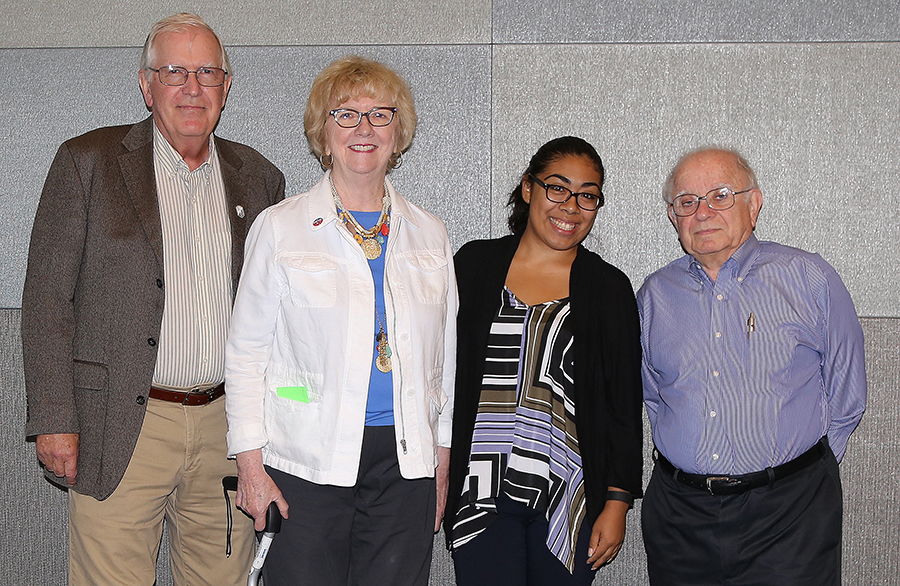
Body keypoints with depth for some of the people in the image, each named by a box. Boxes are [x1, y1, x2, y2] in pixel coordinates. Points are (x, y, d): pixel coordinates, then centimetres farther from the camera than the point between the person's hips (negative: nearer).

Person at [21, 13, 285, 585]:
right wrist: (54, 420, -8)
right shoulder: (87, 161, 0)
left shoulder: (259, 177, 10)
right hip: (121, 431, -3)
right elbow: (47, 300, -2)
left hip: (230, 429, 3)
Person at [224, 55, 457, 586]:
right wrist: (250, 463, -5)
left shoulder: (429, 234, 10)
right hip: (307, 461, -2)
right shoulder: (280, 228, 1)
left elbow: (444, 358, 14)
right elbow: (246, 353, 1)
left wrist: (442, 462, 11)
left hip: (405, 463, 3)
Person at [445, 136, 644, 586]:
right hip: (481, 495, 0)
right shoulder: (475, 264, 5)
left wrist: (617, 502, -1)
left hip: (568, 497, 0)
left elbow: (625, 405, 4)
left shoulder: (610, 288, 4)